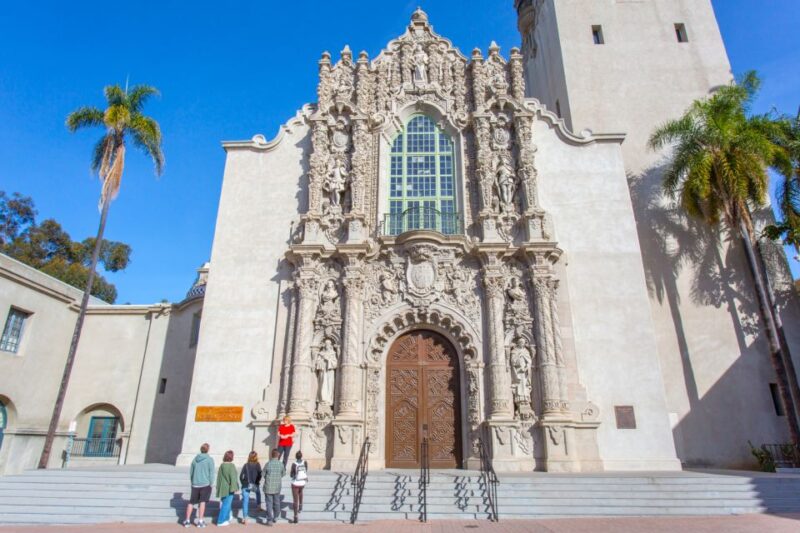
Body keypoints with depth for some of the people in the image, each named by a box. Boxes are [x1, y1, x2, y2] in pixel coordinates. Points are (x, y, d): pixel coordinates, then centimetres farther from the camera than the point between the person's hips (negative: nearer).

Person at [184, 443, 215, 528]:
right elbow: (211, 473, -7)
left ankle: (187, 520, 18)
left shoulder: (195, 459, 5)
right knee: (202, 502, 3)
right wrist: (211, 484, 3)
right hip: (205, 484, -4)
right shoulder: (210, 460, -7)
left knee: (191, 502, 14)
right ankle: (200, 521, 3)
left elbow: (191, 472, 11)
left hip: (195, 484, 4)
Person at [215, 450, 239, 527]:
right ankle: (221, 521, 6)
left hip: (222, 488, 8)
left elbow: (219, 477, 11)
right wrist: (234, 488, -15)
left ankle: (226, 518, 33)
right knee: (226, 504, 2)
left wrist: (219, 488, 20)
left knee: (224, 503, 21)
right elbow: (233, 477, -20)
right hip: (228, 489, -8)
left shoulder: (221, 465, 4)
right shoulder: (231, 466, -18)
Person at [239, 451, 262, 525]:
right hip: (255, 485, -1)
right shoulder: (257, 464, -3)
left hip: (246, 485, 1)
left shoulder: (246, 465, 4)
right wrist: (258, 481, 2)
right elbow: (260, 474, -14)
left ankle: (244, 518, 1)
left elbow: (241, 476, 1)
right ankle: (258, 505, 37)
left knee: (245, 501, 4)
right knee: (258, 492, 32)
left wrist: (243, 483, 13)